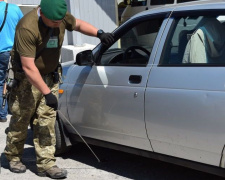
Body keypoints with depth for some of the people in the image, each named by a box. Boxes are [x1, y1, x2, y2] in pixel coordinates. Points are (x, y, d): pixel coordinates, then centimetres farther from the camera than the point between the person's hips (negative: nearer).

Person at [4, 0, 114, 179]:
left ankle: (46, 163, 5)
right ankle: (13, 157, 27)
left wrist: (99, 33, -4)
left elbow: (78, 24, 14)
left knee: (47, 121, 1)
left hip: (49, 76, 6)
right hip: (27, 79, -6)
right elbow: (28, 67, -31)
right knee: (20, 120, 5)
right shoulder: (28, 27, -29)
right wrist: (47, 93, -30)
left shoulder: (61, 16, -8)